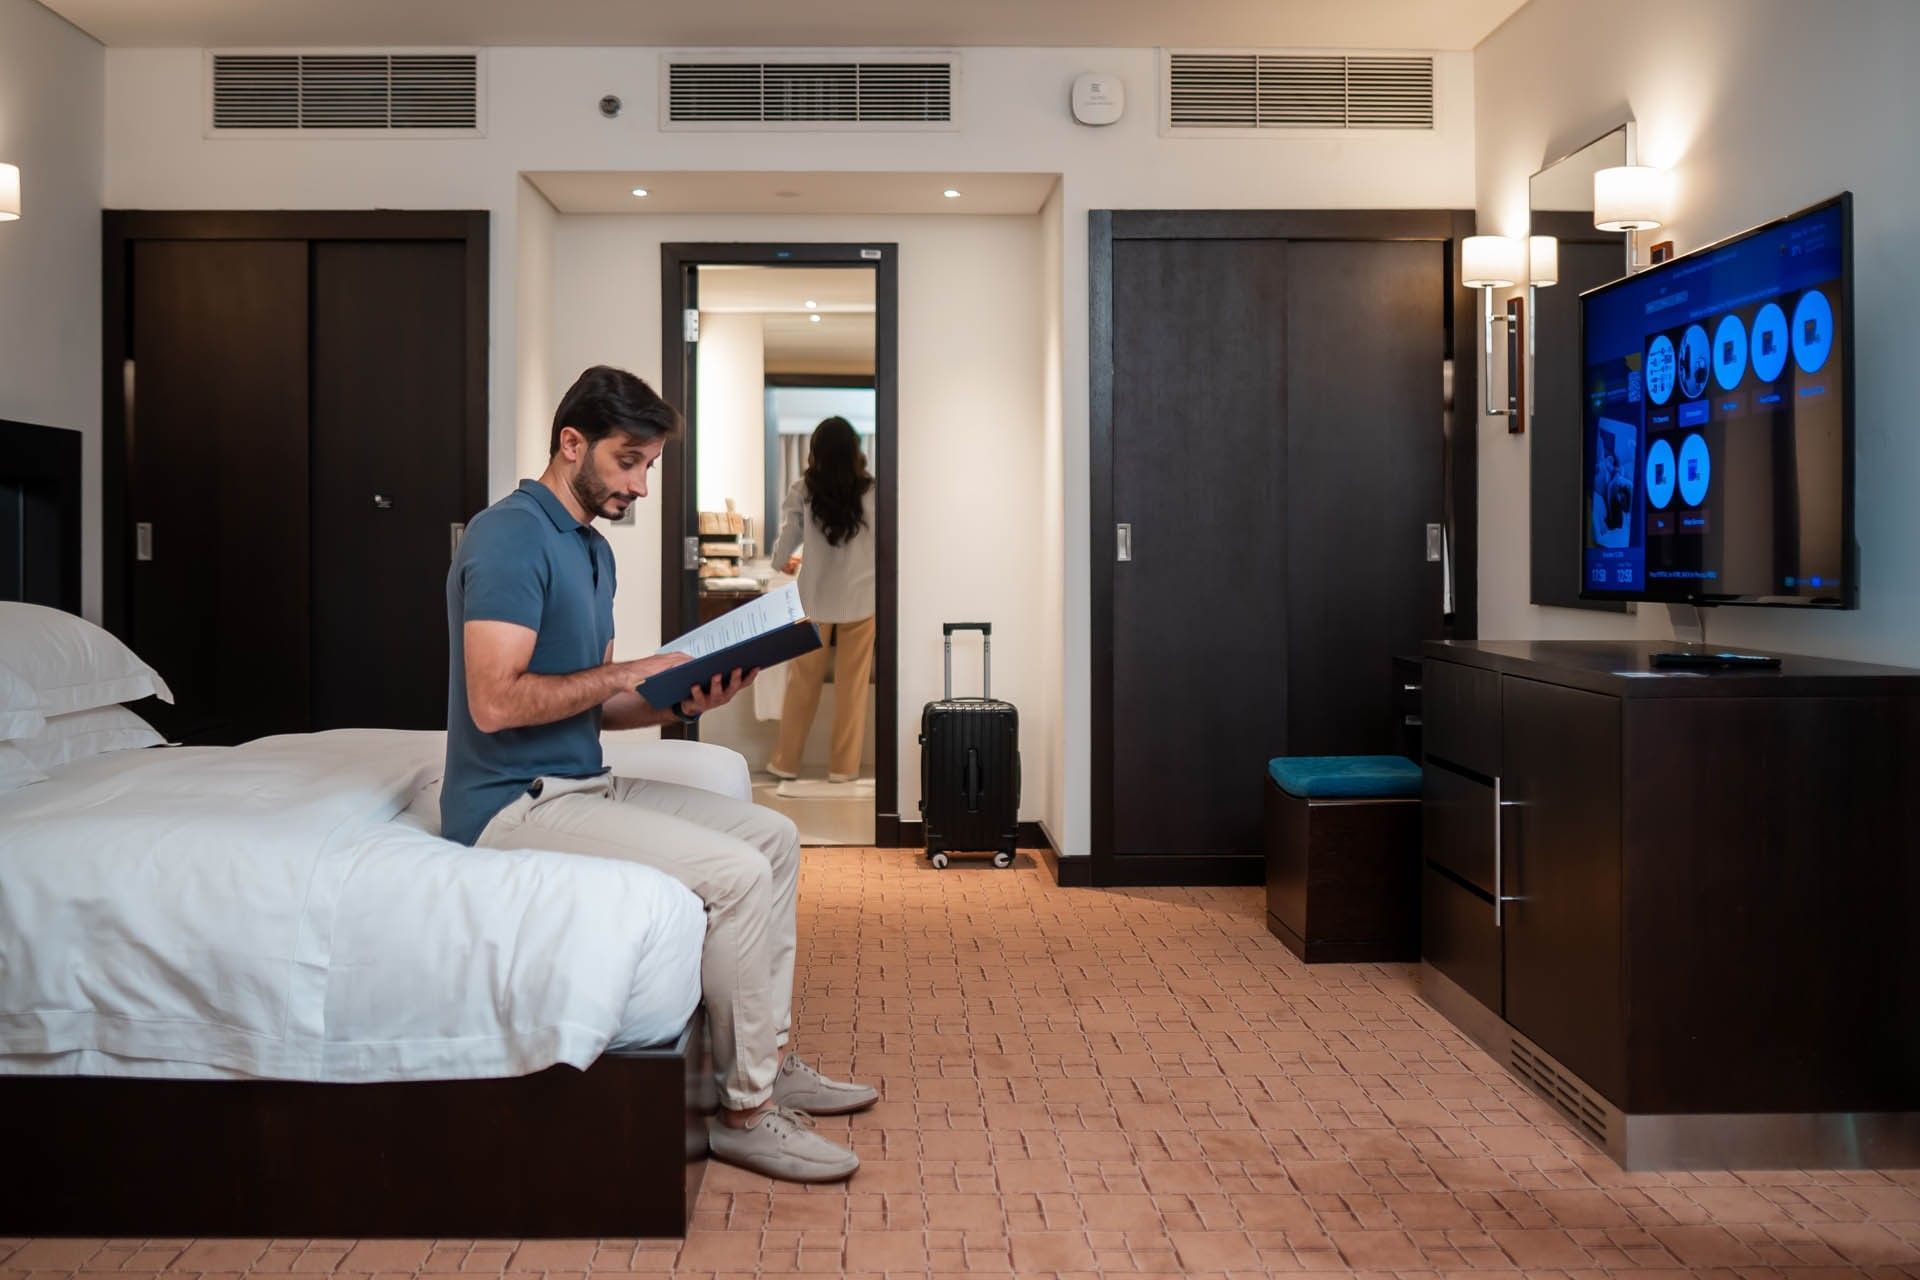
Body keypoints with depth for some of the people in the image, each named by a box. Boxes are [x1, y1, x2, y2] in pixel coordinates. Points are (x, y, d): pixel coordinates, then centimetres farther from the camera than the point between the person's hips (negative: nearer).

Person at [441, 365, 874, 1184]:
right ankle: (746, 1109, -9)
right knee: (735, 873, -22)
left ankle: (771, 1060, 13)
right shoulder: (509, 537, -16)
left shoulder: (592, 549, 15)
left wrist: (678, 704, -2)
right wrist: (625, 672, -18)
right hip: (514, 805, -10)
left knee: (774, 838, 7)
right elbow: (495, 702, -25)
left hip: (582, 785, 10)